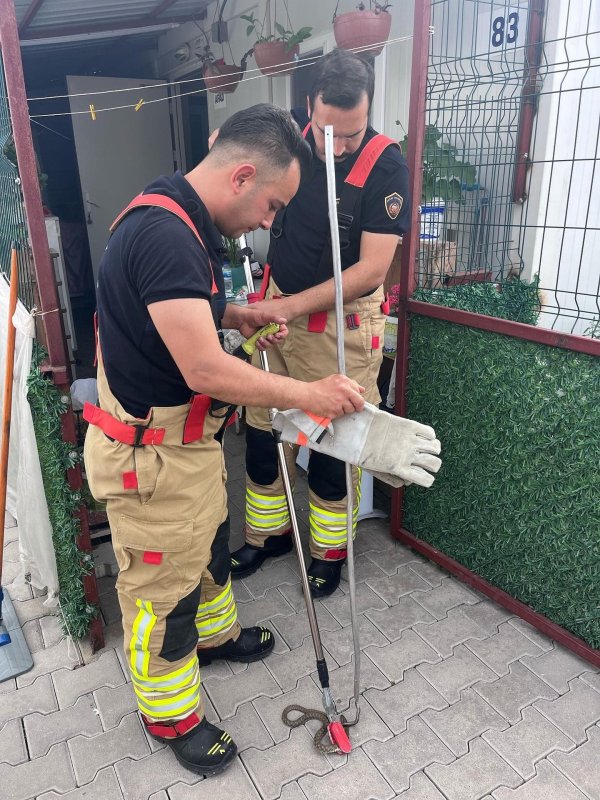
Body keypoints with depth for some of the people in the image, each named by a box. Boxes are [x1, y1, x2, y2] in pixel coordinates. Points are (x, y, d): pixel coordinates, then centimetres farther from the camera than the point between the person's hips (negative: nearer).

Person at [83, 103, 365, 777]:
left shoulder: (181, 221, 6)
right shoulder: (164, 233, -28)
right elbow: (206, 371, -32)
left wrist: (233, 314, 4)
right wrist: (310, 394, -21)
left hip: (189, 440, 10)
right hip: (151, 454, -10)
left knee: (207, 544, 28)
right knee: (162, 586, 11)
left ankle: (214, 633, 55)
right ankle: (171, 714, 36)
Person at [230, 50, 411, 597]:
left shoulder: (386, 164, -17)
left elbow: (372, 269, -20)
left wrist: (289, 306, -22)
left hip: (343, 322, -4)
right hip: (278, 308, 5)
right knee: (261, 428, 12)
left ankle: (329, 551, 31)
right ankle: (267, 533, 35)